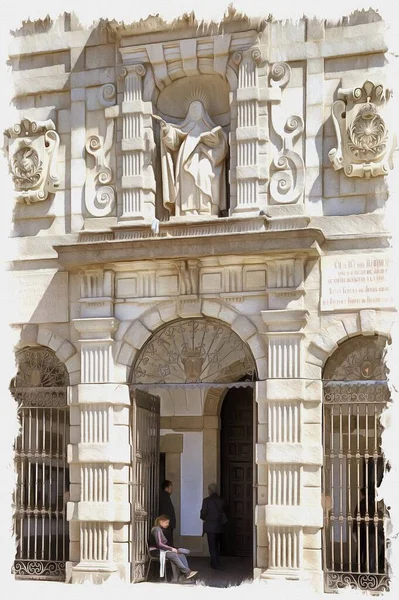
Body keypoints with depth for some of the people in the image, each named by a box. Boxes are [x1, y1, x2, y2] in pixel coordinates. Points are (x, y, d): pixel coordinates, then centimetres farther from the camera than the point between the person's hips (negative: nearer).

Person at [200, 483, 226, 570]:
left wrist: (204, 518, 10)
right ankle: (214, 562, 28)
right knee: (216, 545, 19)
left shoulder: (206, 500, -14)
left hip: (210, 526, -5)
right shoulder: (221, 500, 0)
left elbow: (203, 513, -11)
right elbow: (223, 512, 5)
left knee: (212, 546, 2)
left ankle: (216, 564, 1)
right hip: (219, 526, 5)